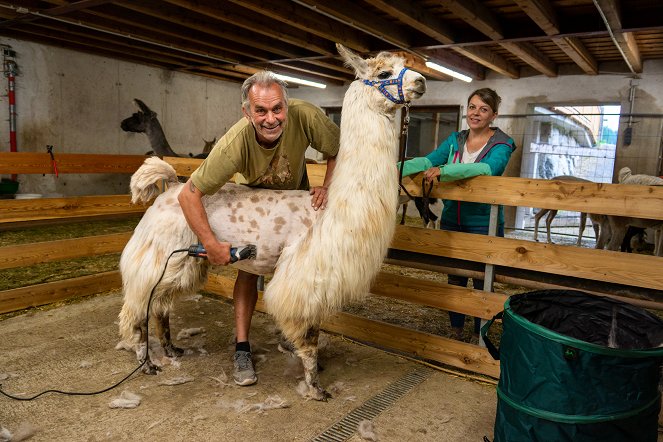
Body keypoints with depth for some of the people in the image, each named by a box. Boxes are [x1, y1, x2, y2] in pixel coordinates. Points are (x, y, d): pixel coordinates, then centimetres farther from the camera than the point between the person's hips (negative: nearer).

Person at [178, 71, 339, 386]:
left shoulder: (306, 116, -38)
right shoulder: (235, 142, -42)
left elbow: (340, 150, -19)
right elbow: (188, 194, -38)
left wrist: (326, 187, -33)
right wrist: (211, 245, -40)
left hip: (297, 195, 2)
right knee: (249, 267, -6)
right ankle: (242, 349, 5)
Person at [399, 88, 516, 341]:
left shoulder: (502, 144, -8)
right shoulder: (455, 140, 7)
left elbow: (488, 168, -29)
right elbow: (427, 161, -6)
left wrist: (443, 171, -39)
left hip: (483, 224, -4)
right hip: (452, 221, 5)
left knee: (482, 282, 7)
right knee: (454, 278, 15)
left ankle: (481, 336, 25)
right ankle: (456, 330, 33)